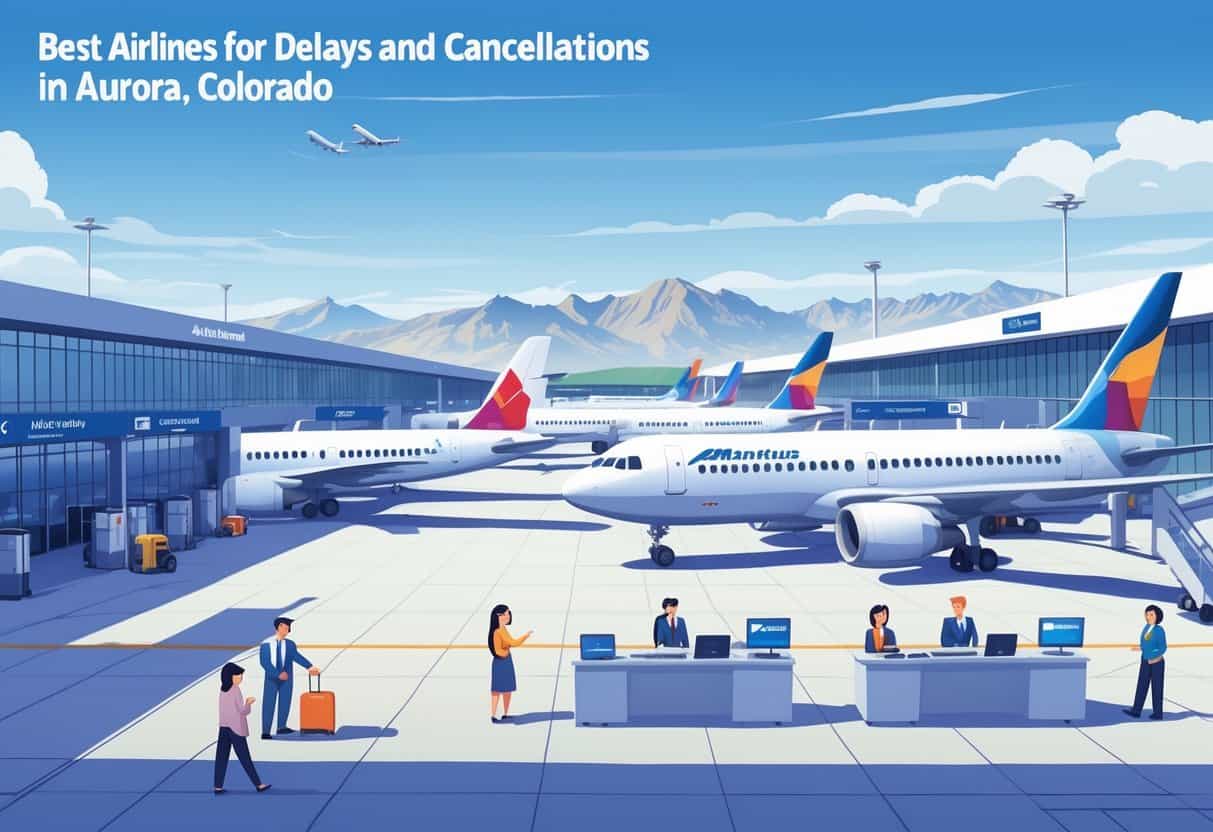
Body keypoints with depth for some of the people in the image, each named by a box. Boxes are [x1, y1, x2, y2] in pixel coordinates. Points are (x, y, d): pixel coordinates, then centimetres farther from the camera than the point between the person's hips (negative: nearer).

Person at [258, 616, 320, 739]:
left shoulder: (290, 644, 0)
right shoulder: (266, 644, -7)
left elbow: (297, 656, -11)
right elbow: (264, 662, -14)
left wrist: (309, 666, -27)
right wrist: (278, 674, -23)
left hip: (286, 678, 2)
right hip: (271, 677, -2)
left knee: (285, 702, 1)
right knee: (268, 704, 0)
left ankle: (281, 727, 10)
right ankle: (265, 732, 4)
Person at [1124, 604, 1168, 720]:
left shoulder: (1159, 630, -15)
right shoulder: (1146, 627, 5)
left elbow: (1163, 647, -15)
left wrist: (1157, 657, -23)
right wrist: (1140, 647, 15)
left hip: (1156, 662, -7)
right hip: (1145, 661, 7)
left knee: (1156, 687, 3)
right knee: (1142, 685, 7)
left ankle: (1158, 713, 13)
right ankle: (1136, 710, 9)